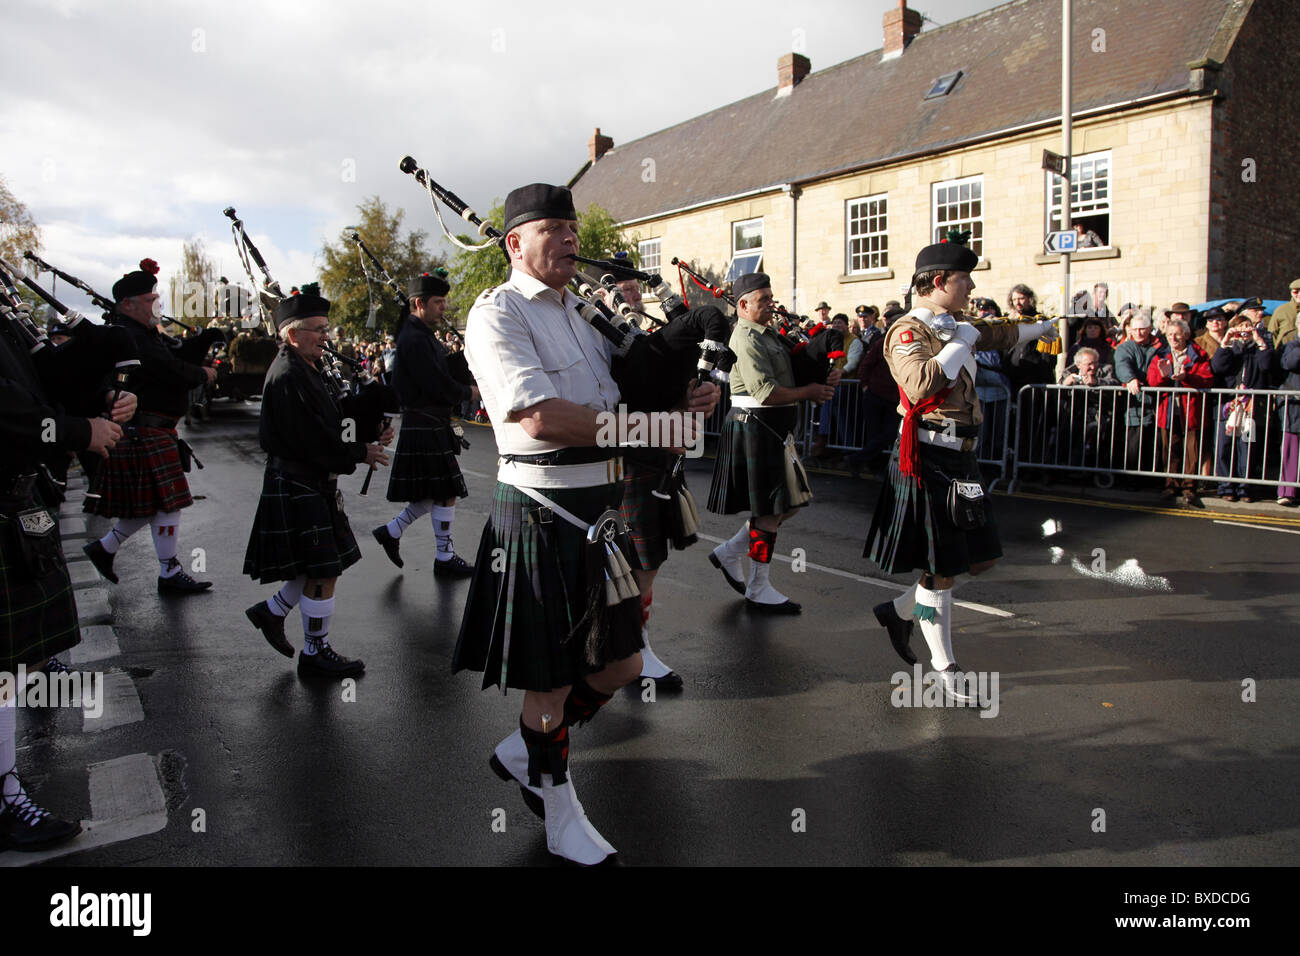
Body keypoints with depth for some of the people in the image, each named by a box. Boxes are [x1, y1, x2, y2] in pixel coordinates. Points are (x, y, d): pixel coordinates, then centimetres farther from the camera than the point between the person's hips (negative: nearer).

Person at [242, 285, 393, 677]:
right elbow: (313, 440, -22)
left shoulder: (306, 369, 14)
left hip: (314, 485, 10)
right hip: (297, 487, -10)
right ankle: (315, 652, 10)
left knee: (321, 566, 17)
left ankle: (271, 611, 34)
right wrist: (360, 454, -13)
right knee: (323, 570, -3)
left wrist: (371, 431, -1)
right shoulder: (287, 377, -18)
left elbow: (334, 416, 15)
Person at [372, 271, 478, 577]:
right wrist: (470, 392, -6)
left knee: (437, 493, 15)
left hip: (434, 427, 10)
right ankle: (445, 558, 10)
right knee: (445, 493, -2)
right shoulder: (415, 339, -17)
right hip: (426, 428, -10)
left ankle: (391, 531, 25)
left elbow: (440, 376, 15)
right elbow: (438, 387, -21)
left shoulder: (424, 336, 15)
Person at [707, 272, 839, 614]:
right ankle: (758, 590, 10)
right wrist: (809, 391, -12)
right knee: (769, 510, -2)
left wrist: (824, 379, 2)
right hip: (756, 428, -10)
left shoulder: (768, 334, 16)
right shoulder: (747, 339, -15)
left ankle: (729, 552, 24)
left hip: (775, 430, 10)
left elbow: (789, 376, 21)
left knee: (788, 502, 14)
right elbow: (765, 392, -23)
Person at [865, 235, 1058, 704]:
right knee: (941, 570, 0)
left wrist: (1041, 328, 53)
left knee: (980, 558, 14)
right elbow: (920, 386, -33)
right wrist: (960, 343, -19)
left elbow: (998, 335, 37)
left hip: (960, 458, 9)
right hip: (928, 460, -9)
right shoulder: (908, 331, -13)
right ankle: (945, 669, 15)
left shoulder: (954, 328, 15)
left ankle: (900, 611, 30)